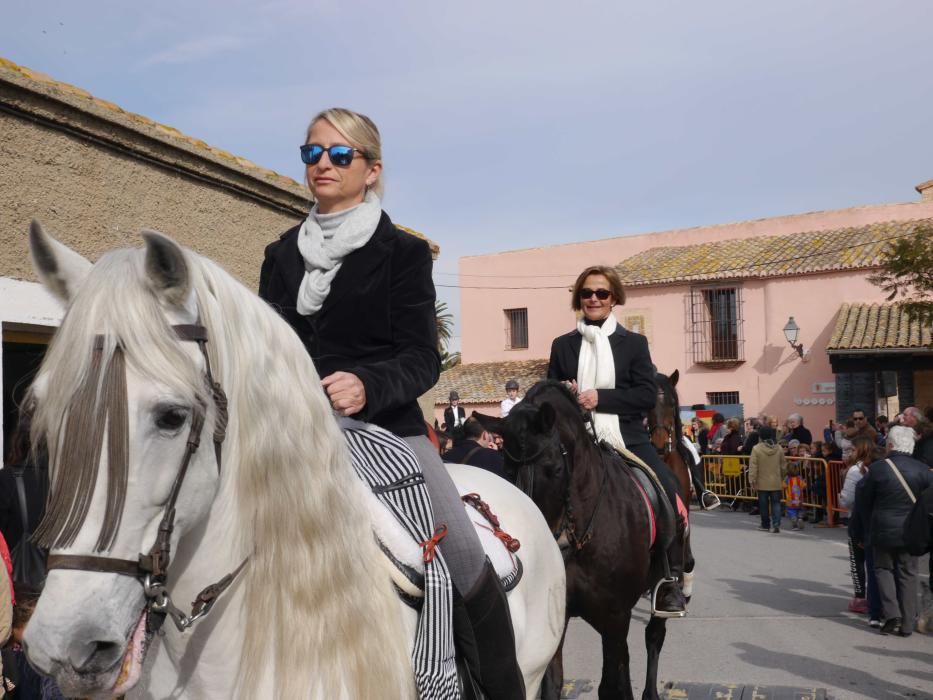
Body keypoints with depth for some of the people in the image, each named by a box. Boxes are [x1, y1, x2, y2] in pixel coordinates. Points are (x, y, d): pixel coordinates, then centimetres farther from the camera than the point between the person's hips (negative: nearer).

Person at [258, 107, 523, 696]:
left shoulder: (403, 252, 2)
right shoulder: (282, 256, 15)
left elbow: (422, 360, -6)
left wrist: (367, 384, -27)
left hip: (386, 425, -3)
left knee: (463, 552, -18)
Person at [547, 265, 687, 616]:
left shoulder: (634, 343, 7)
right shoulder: (562, 345, 11)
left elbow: (648, 395, -2)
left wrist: (599, 397, -14)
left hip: (627, 439, -1)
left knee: (669, 492, -20)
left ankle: (671, 579, -6)